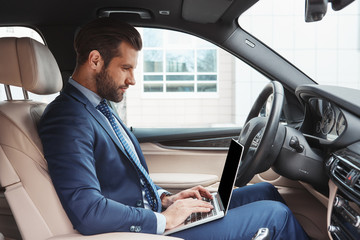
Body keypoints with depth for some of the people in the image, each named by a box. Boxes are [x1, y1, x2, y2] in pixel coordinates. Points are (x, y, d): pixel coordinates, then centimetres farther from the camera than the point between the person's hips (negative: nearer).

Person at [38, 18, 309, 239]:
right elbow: (86, 211, -31)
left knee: (266, 191, 10)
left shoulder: (98, 108, 12)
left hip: (152, 213, 10)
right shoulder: (67, 120, -21)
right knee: (275, 214, -7)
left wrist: (165, 199, 4)